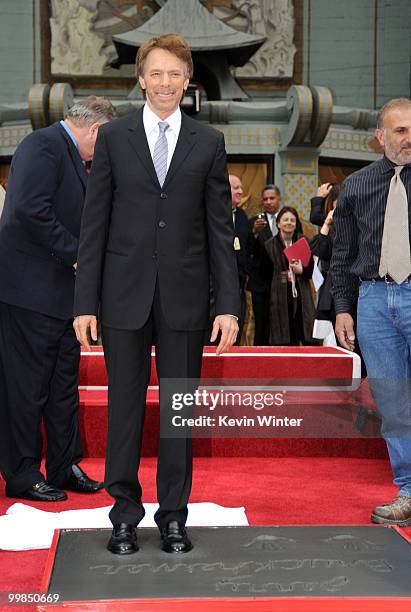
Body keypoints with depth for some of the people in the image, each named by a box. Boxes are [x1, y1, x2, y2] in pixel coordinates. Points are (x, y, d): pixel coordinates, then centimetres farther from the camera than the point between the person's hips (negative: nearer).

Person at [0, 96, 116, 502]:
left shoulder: (71, 156, 19)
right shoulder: (42, 145, -12)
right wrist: (75, 253, -19)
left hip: (61, 291, 10)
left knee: (63, 384, 14)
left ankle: (64, 467, 24)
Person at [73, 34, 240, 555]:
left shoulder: (209, 142, 7)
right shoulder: (113, 137, 5)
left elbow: (220, 229, 4)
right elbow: (94, 223, 3)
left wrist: (228, 305, -2)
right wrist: (85, 302, -4)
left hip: (184, 297, 1)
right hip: (125, 296, 0)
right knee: (125, 406, 5)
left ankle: (174, 516, 20)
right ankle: (125, 515, 19)